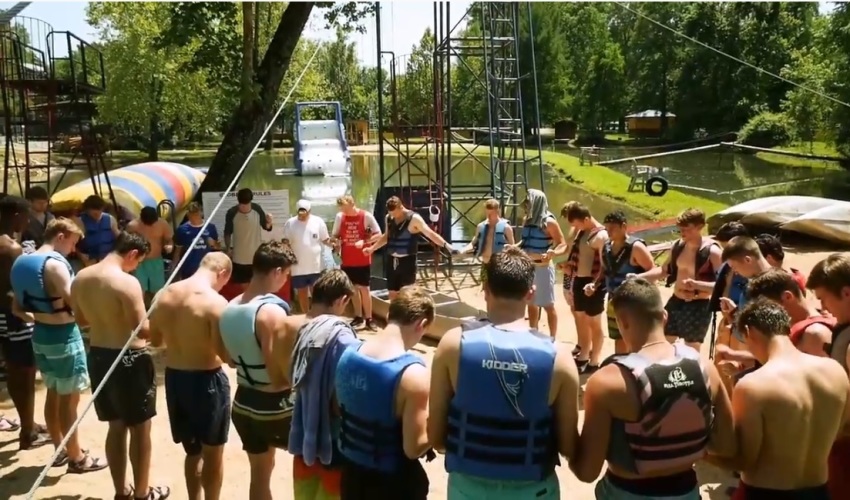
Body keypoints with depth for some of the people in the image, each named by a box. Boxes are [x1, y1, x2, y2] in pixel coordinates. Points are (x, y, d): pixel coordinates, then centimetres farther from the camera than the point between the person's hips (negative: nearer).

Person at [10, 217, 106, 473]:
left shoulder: (23, 262, 7)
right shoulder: (55, 263, -21)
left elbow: (17, 307, 12)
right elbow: (76, 304, -24)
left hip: (40, 335, 9)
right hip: (63, 336, -9)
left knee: (53, 394, 20)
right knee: (69, 399, 2)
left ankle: (60, 450, 32)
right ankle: (76, 458, 14)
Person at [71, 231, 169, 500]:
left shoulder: (81, 278, 3)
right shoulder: (127, 282, -22)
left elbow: (81, 319, 15)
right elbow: (143, 330, -22)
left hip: (98, 356, 8)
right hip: (129, 360, -7)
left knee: (116, 426, 20)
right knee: (140, 428, 9)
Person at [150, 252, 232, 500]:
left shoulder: (165, 294, 0)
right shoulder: (216, 302, -20)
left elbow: (155, 340, 9)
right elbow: (226, 354, -19)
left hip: (173, 377, 7)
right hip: (206, 380, -6)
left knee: (192, 450, 23)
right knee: (213, 453, 12)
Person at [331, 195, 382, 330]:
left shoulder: (366, 216, -11)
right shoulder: (339, 217, -1)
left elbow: (378, 235, -8)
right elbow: (335, 235, 9)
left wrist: (364, 242, -22)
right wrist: (336, 242, -13)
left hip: (363, 260, -3)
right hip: (347, 260, 3)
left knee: (364, 288, -1)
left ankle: (369, 319, 8)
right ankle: (358, 317, 23)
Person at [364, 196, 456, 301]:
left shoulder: (414, 218, -14)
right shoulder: (389, 218, 6)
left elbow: (430, 233, -23)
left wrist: (446, 245, -37)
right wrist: (372, 248, 26)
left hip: (407, 260, -6)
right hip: (393, 261, 6)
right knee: (392, 293, 12)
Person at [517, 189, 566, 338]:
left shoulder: (549, 222, -14)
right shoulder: (527, 220, 8)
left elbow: (563, 245, -16)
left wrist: (553, 253, -35)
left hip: (543, 268, -7)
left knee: (548, 305, 1)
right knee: (531, 303, 17)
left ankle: (552, 339, 10)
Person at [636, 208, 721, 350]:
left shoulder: (712, 251, -16)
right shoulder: (678, 246, 2)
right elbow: (664, 270, 15)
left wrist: (697, 284, -35)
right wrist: (638, 277, 5)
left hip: (698, 307, -6)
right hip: (675, 302, 6)